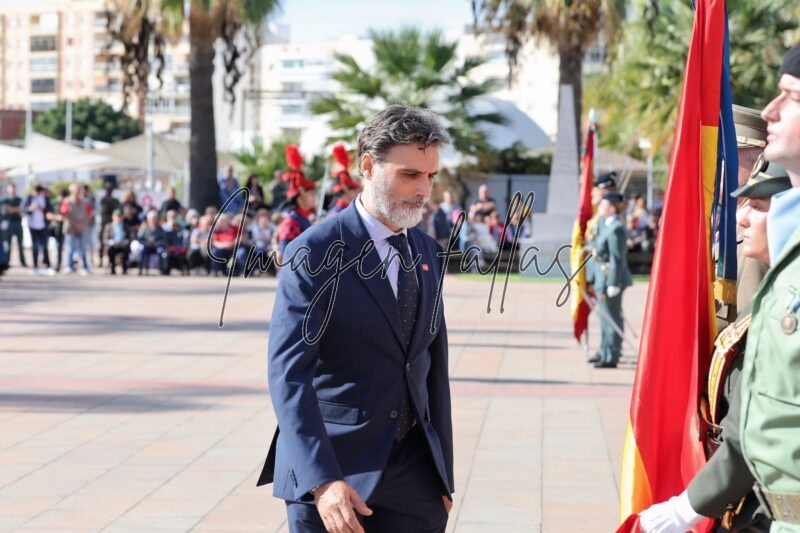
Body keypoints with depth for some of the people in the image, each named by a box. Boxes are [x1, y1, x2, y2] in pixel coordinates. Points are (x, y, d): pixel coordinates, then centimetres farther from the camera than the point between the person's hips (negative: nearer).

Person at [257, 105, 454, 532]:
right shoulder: (312, 253, -10)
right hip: (331, 470, -5)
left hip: (414, 475, 5)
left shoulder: (428, 253, 10)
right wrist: (322, 480, -27)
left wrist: (442, 475, 12)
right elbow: (287, 373, -18)